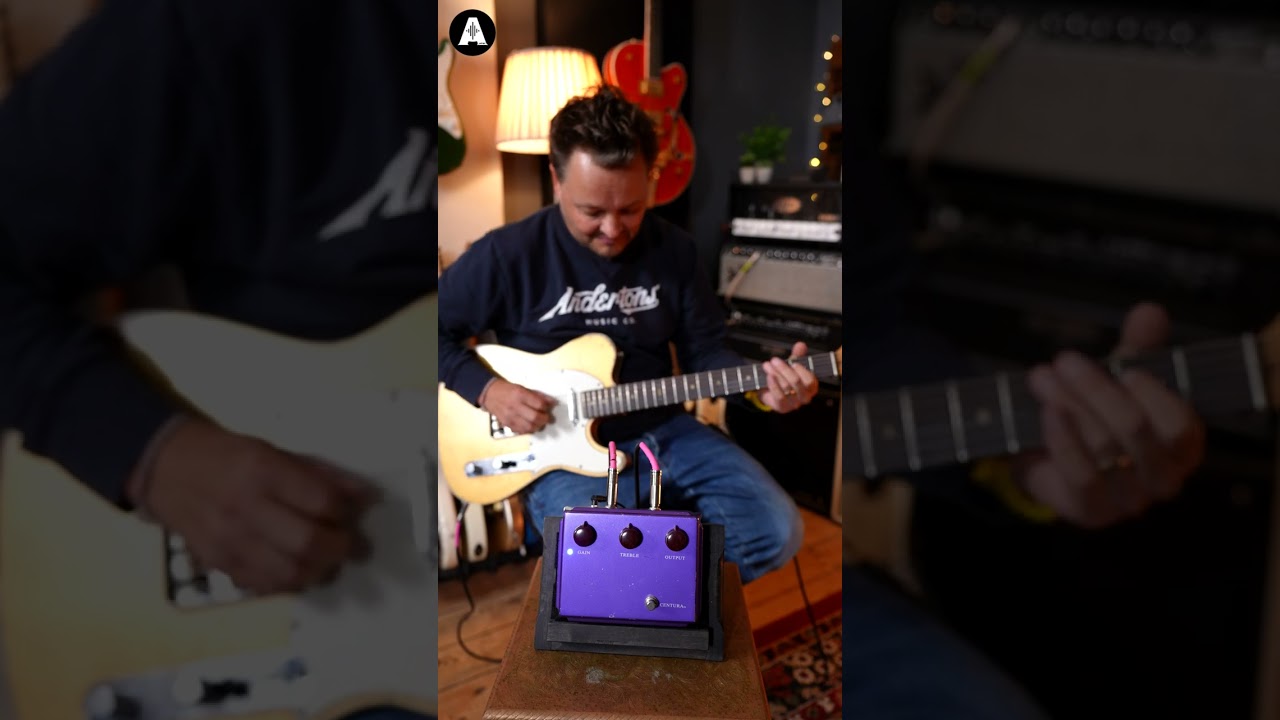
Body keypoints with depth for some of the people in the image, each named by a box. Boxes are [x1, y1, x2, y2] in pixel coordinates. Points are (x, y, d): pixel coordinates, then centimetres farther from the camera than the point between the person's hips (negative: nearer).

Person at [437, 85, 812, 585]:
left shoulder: (675, 250, 2)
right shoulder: (508, 254, -11)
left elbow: (705, 351, 7)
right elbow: (438, 330, -1)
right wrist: (486, 389, -16)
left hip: (664, 432, 5)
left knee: (777, 531, -8)